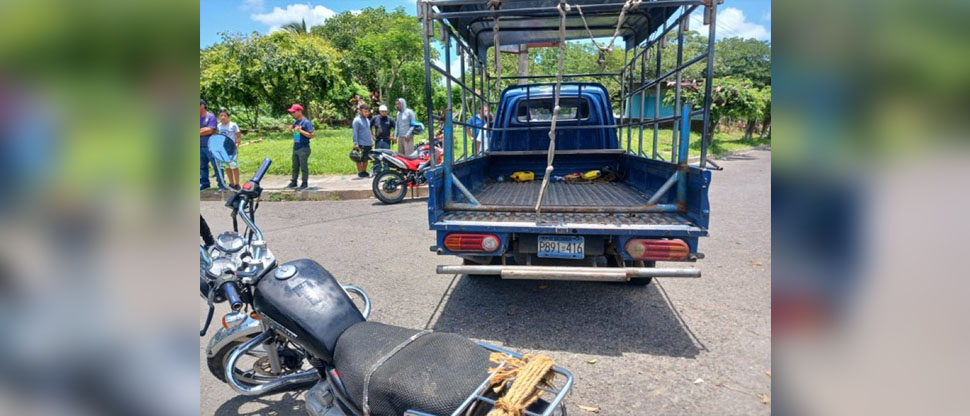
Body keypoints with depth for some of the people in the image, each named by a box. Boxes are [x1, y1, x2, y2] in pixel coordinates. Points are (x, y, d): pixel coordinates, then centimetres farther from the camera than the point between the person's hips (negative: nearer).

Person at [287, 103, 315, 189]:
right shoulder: (296, 122, 12)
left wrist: (300, 130, -22)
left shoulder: (306, 122, -12)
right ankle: (293, 182, 24)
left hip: (303, 148, -8)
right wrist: (291, 129, 5)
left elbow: (311, 135, -18)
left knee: (304, 167, 0)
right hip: (295, 147, 8)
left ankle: (304, 183, 9)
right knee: (295, 166, 15)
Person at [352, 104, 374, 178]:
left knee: (366, 159, 13)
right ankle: (360, 172, 8)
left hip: (368, 144, 7)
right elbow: (355, 133, -13)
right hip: (361, 144, -7)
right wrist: (356, 143, -17)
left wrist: (372, 140, 19)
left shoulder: (367, 119, 13)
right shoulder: (357, 120, -10)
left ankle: (364, 171, 23)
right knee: (360, 159, 1)